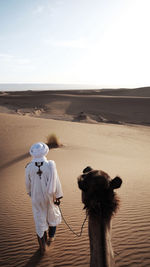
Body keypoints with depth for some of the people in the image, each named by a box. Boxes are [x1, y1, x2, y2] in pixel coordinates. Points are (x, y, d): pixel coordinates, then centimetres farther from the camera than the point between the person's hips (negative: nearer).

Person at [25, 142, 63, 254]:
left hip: (36, 197, 1)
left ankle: (43, 245, 23)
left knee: (40, 218, 16)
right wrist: (58, 197, -3)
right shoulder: (50, 165, -22)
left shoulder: (29, 167, -16)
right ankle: (51, 237, 44)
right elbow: (56, 182, -16)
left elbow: (28, 183, -1)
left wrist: (30, 193, 18)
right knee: (52, 214, 25)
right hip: (50, 195, 0)